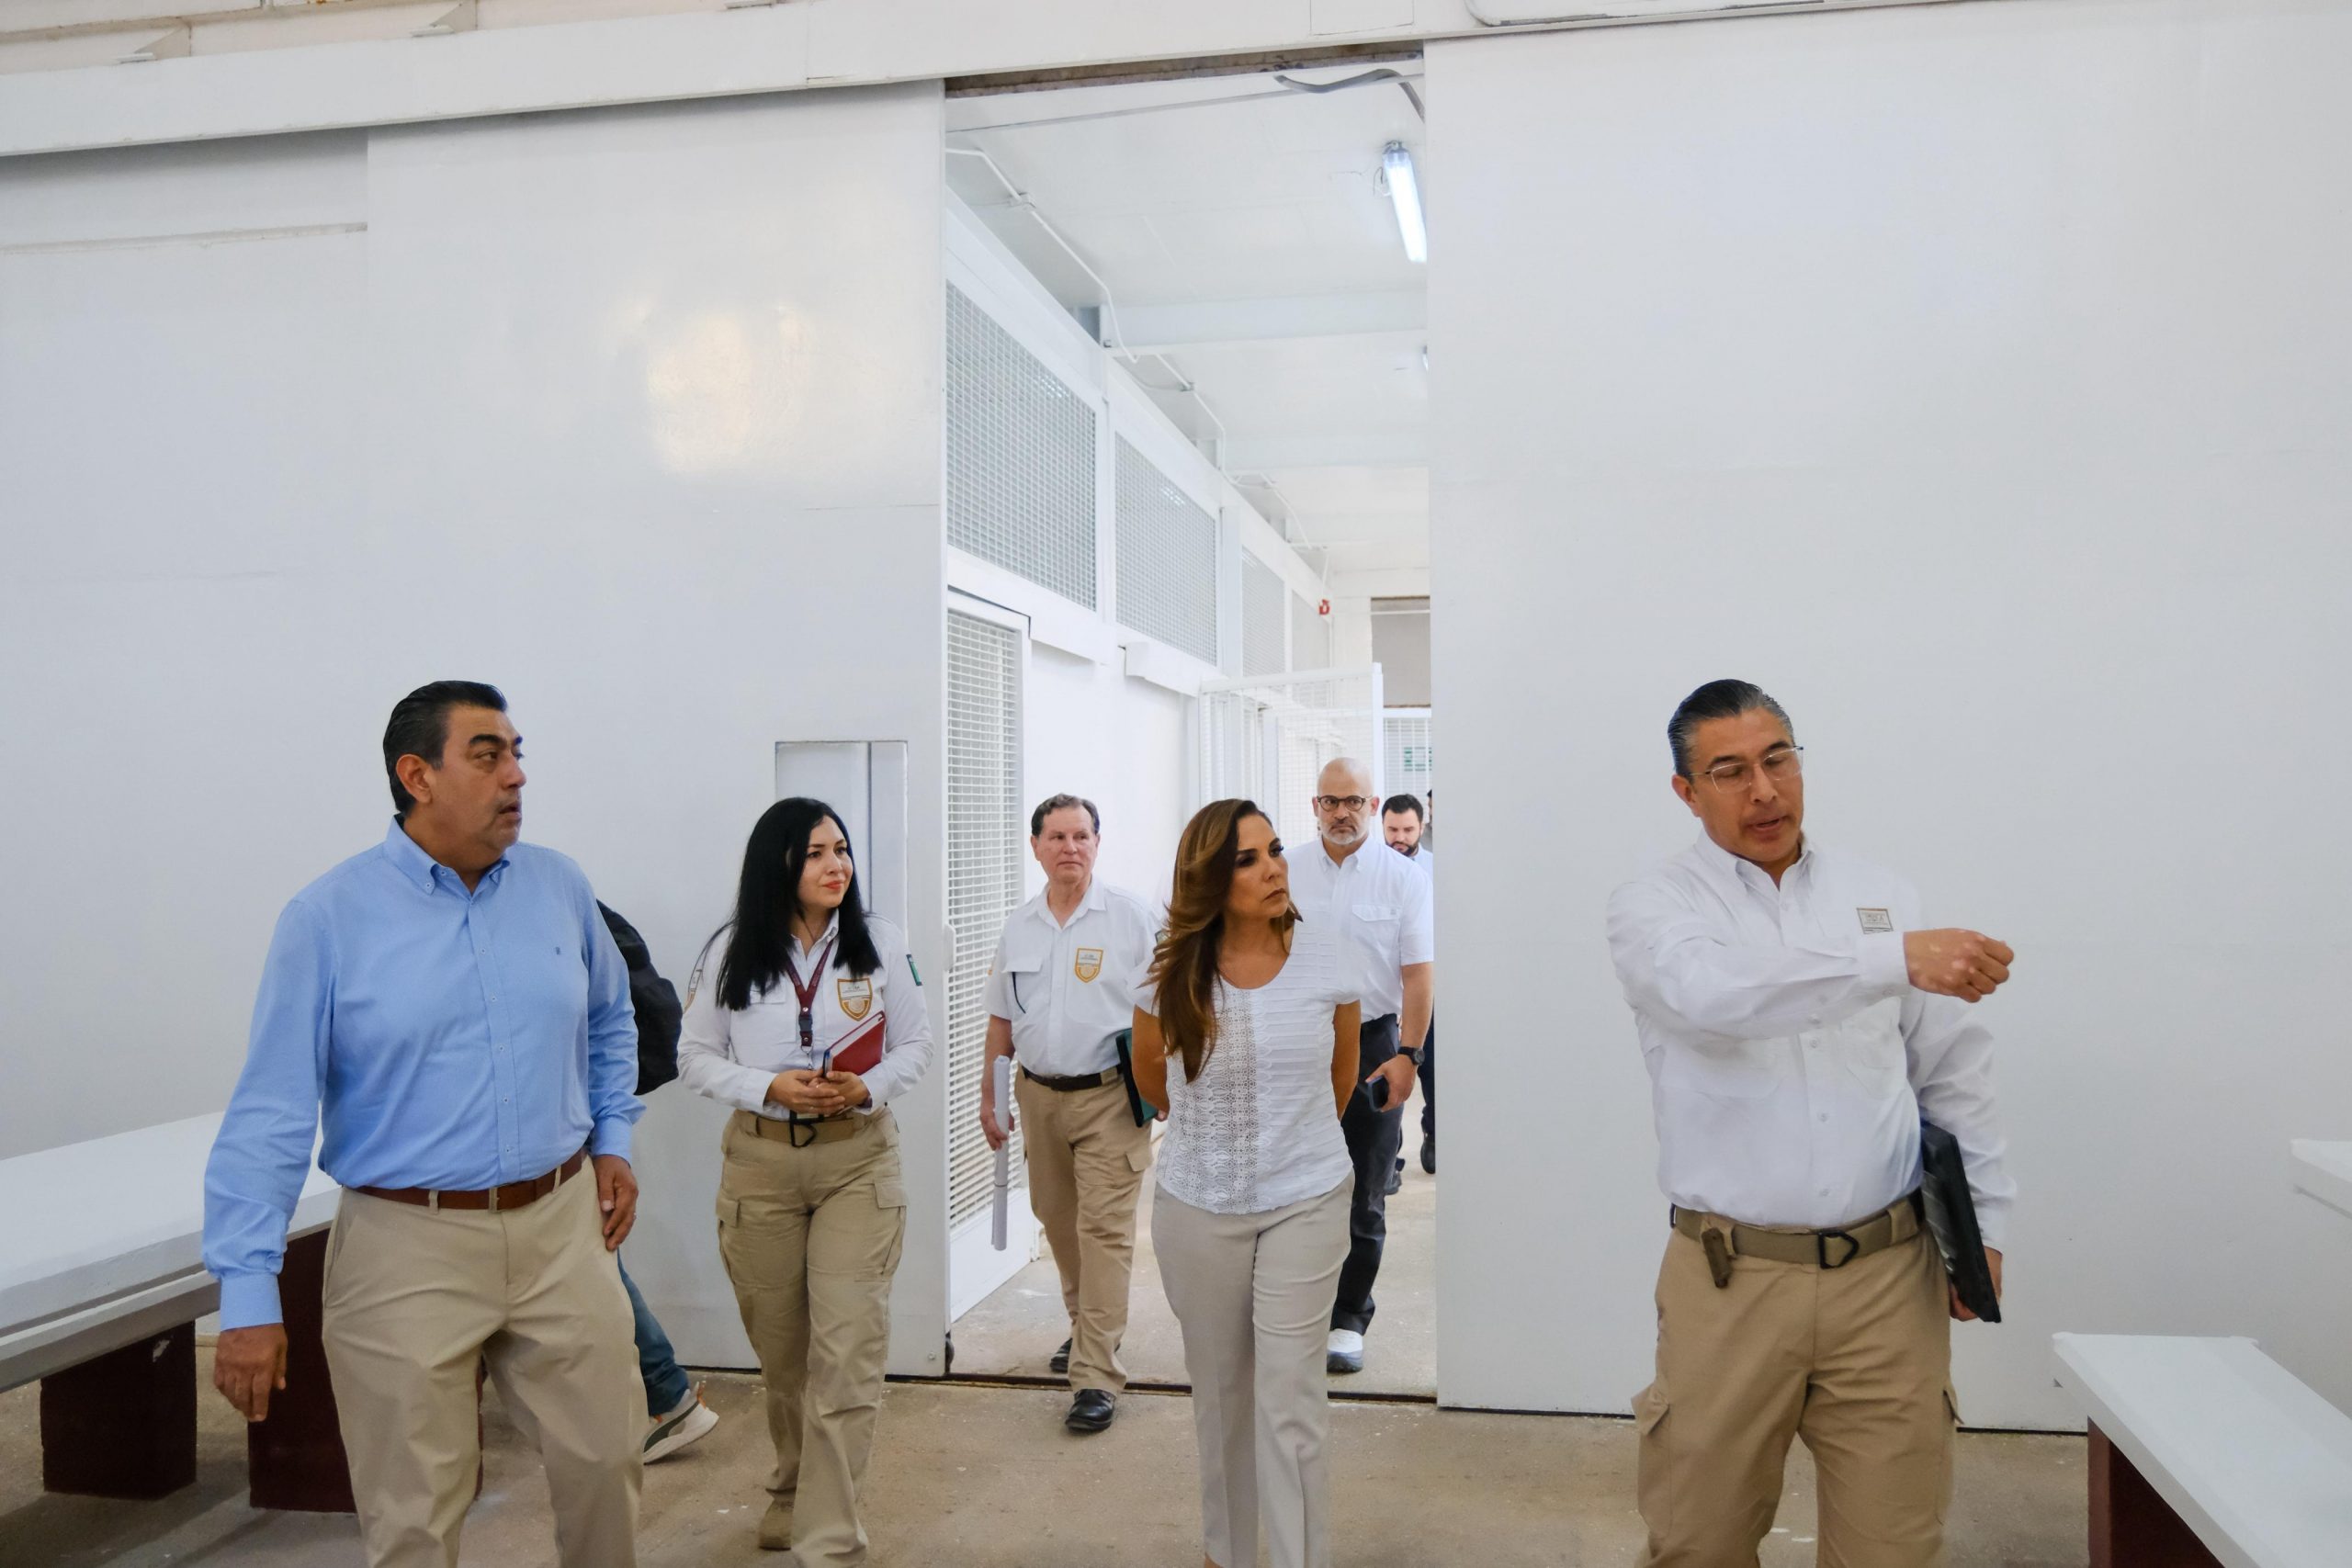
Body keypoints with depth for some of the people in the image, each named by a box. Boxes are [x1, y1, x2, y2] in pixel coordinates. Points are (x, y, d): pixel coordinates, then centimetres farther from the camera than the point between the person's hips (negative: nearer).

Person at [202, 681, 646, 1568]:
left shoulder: (559, 887, 2)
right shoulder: (329, 917, -9)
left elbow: (609, 1020, 20)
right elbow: (269, 1115, -9)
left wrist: (612, 1140, 11)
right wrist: (248, 1295, -12)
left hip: (562, 1230, 3)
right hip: (409, 1249, -3)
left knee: (603, 1463, 13)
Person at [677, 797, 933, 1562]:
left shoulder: (882, 944, -2)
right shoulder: (731, 952, -1)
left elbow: (915, 1045, 5)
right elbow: (695, 1056, 3)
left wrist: (868, 1088, -15)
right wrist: (770, 1088, -14)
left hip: (858, 1159, -1)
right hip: (759, 1162, 1)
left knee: (847, 1351, -9)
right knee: (781, 1348, 14)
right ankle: (794, 1487, 40)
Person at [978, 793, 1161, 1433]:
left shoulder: (1132, 917, -5)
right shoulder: (1018, 927, 9)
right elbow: (1001, 1020, 15)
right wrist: (988, 1097, 15)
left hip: (1109, 1097, -5)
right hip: (1039, 1094, 5)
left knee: (1104, 1229, -8)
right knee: (1058, 1220, 17)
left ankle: (1096, 1375, -5)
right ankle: (1087, 1324, 38)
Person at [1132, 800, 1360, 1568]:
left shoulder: (1326, 952, -11)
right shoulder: (1171, 971, -12)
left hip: (1306, 1203, -1)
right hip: (1198, 1208, 1)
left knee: (1291, 1403, -3)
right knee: (1219, 1390, 16)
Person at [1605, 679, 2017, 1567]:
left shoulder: (1883, 896, 9)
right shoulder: (1653, 907, -2)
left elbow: (1953, 1070, 14)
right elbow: (1716, 994, -25)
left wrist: (1983, 1219, 11)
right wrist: (1895, 959, -34)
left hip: (1889, 1274, 3)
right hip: (1732, 1280, -2)